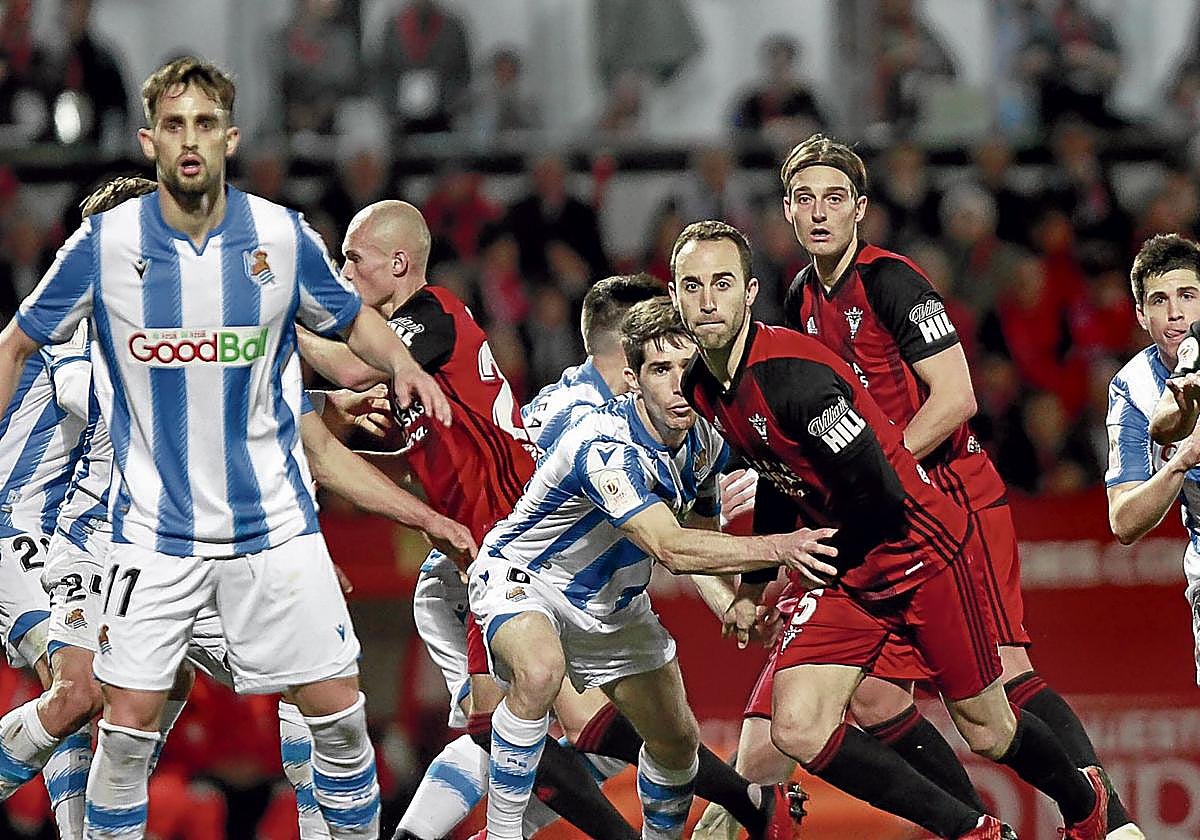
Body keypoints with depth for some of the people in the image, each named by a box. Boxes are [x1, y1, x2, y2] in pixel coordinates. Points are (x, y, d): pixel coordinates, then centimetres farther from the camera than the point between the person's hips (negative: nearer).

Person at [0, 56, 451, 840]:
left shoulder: (285, 237, -5)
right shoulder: (104, 243, -8)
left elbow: (354, 318, 12)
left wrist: (401, 360, -9)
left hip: (274, 518, 1)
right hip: (154, 528, -1)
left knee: (338, 713, 1)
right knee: (128, 724, -4)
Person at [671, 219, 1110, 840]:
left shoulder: (790, 374, -27)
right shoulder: (699, 389, -1)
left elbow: (878, 495, -26)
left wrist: (829, 561, -9)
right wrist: (754, 583, 18)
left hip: (917, 549, -7)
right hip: (846, 571, 7)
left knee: (989, 735, 7)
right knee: (797, 732, -11)